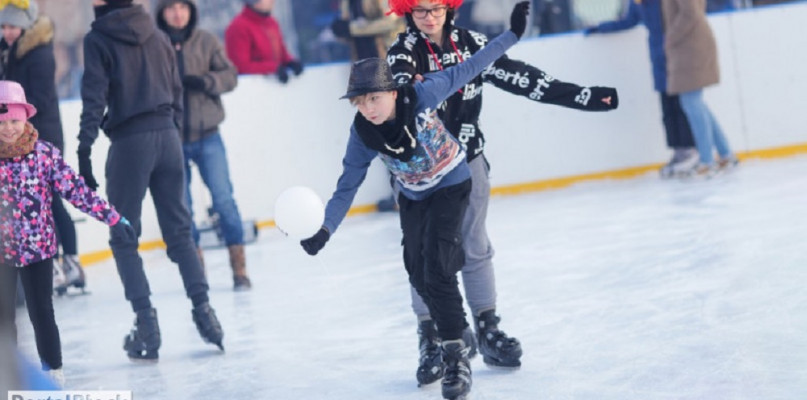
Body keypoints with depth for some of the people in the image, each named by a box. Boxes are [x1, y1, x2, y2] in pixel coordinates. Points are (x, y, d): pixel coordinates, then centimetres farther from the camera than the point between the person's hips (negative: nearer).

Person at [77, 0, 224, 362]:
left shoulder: (98, 40, -4)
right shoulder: (157, 36, 11)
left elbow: (94, 98, -11)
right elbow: (176, 92, 13)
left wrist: (84, 150, -11)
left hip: (129, 141, -5)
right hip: (166, 135, 5)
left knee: (123, 238, 5)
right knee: (179, 230, 12)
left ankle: (146, 323, -2)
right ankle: (203, 309, 5)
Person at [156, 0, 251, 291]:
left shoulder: (206, 42, 2)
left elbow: (229, 76, 1)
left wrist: (206, 81, -17)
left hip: (207, 136, 0)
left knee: (223, 199, -6)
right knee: (181, 207, 6)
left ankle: (238, 267, 2)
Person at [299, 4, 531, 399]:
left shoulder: (421, 96, -28)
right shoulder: (362, 135, -19)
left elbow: (466, 70, -18)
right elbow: (347, 186, -14)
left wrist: (512, 34, -16)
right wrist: (324, 230, -27)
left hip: (452, 185, -4)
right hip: (413, 197, 4)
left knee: (436, 268, -17)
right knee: (419, 274, 3)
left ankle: (456, 355, -12)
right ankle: (456, 333, 28)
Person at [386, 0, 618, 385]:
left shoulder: (470, 43, -1)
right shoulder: (403, 50, -10)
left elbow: (519, 76, -1)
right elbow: (400, 76, -32)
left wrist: (582, 95, -4)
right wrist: (410, 85, -58)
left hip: (468, 160, 3)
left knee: (475, 248, 10)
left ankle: (488, 331, 20)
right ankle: (430, 341, 8)